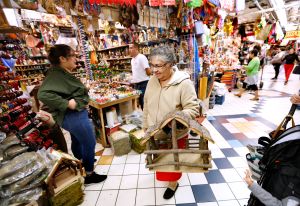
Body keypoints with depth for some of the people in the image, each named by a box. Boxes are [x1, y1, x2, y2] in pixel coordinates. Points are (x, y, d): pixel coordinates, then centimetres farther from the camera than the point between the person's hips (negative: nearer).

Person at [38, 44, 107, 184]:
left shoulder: (63, 73, 8)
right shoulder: (56, 75, -21)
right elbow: (43, 94, -34)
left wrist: (81, 101, 6)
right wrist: (67, 104, -29)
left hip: (76, 114, 10)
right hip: (73, 116, -10)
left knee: (77, 140, 28)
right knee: (89, 144, 3)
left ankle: (81, 161, 53)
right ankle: (89, 174, 22)